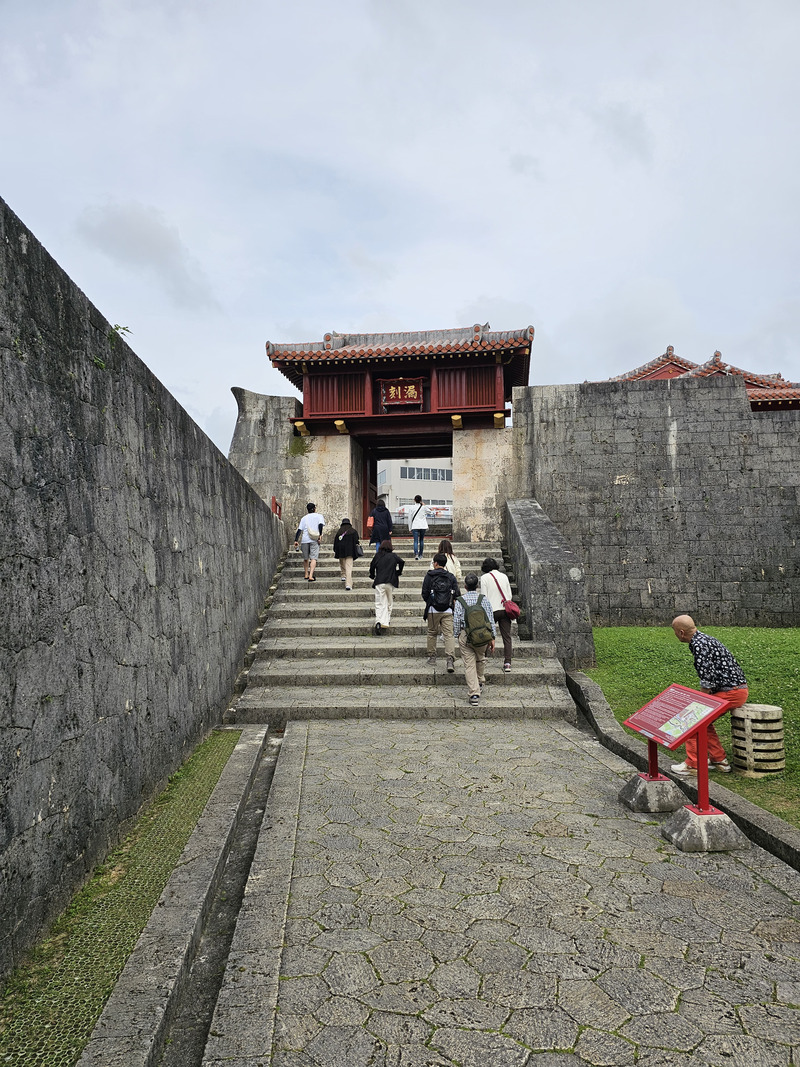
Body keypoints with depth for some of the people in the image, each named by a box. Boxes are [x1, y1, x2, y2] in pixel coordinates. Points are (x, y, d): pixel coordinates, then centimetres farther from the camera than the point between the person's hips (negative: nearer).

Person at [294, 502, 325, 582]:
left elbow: (299, 529, 8)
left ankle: (306, 575, 28)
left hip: (305, 540, 3)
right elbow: (320, 524, -10)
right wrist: (320, 535, -13)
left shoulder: (304, 518, 16)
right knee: (313, 558, -6)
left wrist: (296, 540, 5)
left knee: (306, 558, 17)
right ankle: (311, 576, -19)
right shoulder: (319, 516, 10)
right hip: (314, 540, -3)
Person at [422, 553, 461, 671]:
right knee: (449, 634, -3)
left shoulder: (429, 576, -2)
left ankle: (431, 657, 23)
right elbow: (457, 594, 2)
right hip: (448, 611, 1)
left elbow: (424, 593, -1)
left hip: (433, 610, -1)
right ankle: (450, 659, -17)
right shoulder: (451, 577, 4)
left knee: (432, 633, 16)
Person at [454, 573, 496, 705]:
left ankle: (474, 693, -3)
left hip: (465, 636, -1)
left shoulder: (460, 601, -7)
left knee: (469, 664, 3)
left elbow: (456, 621, -3)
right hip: (483, 636, 2)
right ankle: (480, 683, 44)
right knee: (480, 659, 26)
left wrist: (457, 636, 13)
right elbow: (491, 619, -3)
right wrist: (492, 638, 4)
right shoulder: (483, 599, -5)